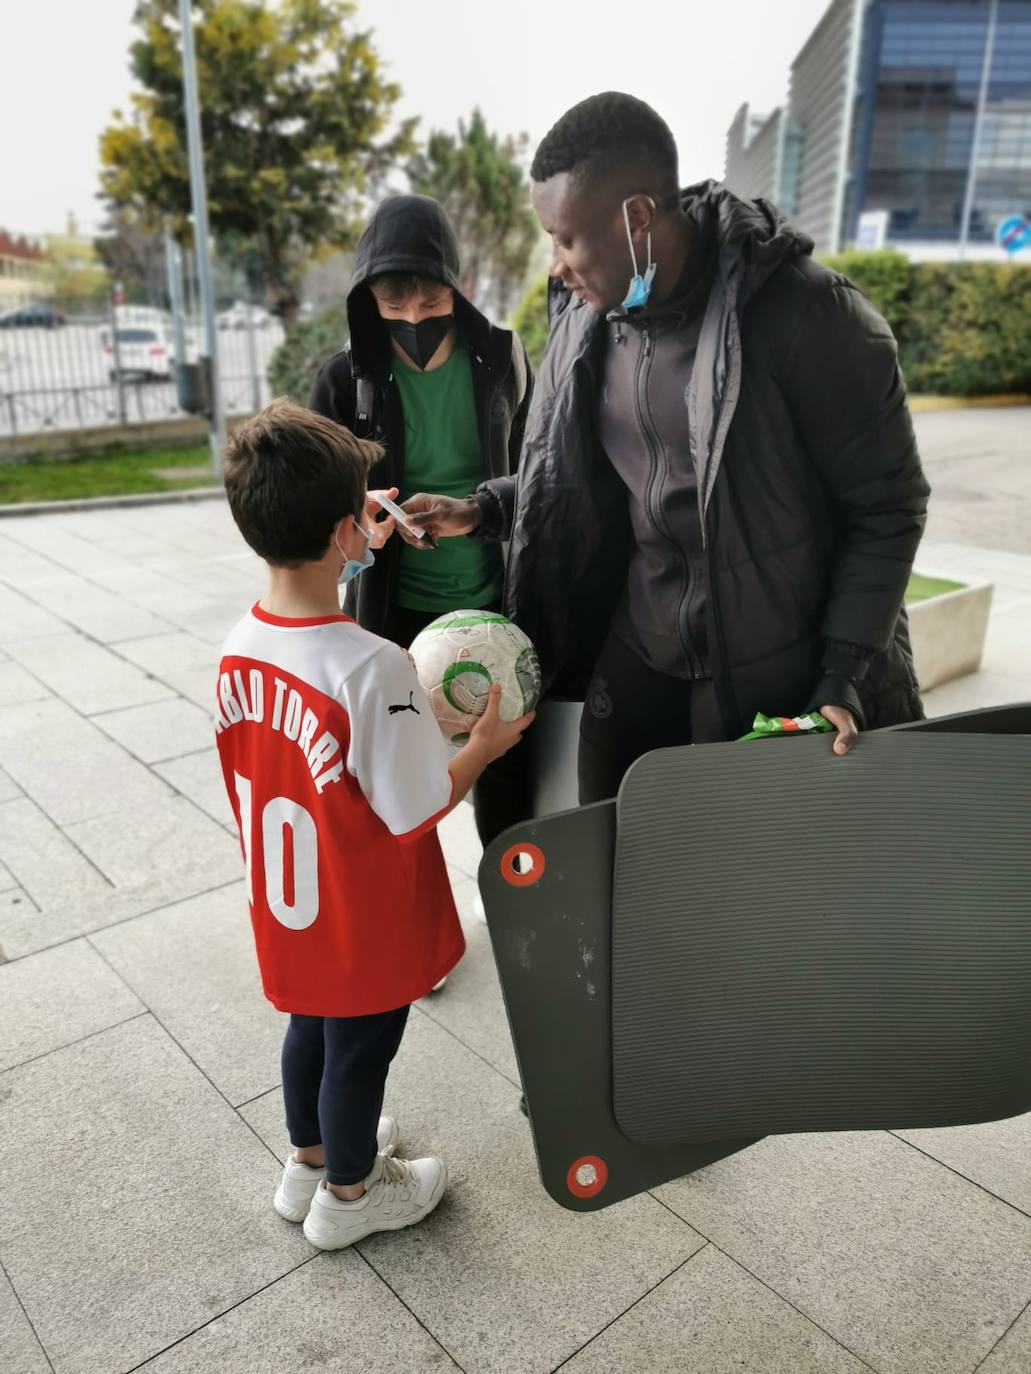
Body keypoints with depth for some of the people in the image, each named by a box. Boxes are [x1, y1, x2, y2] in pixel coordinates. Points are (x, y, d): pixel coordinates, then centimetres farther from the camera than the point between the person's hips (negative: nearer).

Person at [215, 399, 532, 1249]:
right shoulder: (374, 668, -32)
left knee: (311, 1027, 28)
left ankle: (310, 1162, 53)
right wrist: (483, 747, -9)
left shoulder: (240, 648, -9)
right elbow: (413, 813, -25)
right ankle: (348, 1194, 44)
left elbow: (257, 773, 3)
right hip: (364, 925, -6)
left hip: (288, 908, 6)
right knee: (361, 1051, 18)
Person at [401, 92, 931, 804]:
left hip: (788, 681, -5)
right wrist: (483, 509, 0)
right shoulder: (588, 318, 0)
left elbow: (887, 510, -11)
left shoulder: (809, 314, -18)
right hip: (636, 668, 5)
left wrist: (841, 680, -14)